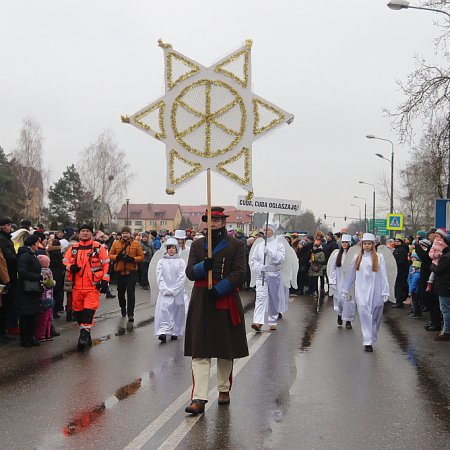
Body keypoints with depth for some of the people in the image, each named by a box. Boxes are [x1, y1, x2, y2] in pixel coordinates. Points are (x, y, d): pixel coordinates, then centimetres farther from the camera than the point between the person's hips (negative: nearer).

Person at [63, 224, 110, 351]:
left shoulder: (98, 248, 0)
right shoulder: (73, 248, 9)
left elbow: (106, 264, 2)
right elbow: (65, 261, 16)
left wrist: (104, 281, -3)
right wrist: (70, 267, -7)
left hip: (93, 286, -4)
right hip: (77, 286, 4)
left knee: (89, 310, -15)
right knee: (78, 311, 10)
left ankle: (85, 334, -13)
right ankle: (85, 335, 23)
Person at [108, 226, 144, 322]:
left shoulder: (136, 244, 1)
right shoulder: (116, 243, 5)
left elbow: (141, 257, 0)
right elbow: (110, 256, 5)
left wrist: (132, 259, -17)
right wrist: (117, 257, -14)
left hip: (132, 272, -2)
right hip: (119, 272, 2)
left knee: (131, 292, -8)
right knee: (120, 292, 14)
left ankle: (130, 313, -3)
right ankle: (123, 307, 40)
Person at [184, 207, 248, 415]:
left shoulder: (236, 245, 2)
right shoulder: (197, 244, 11)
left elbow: (239, 273, -6)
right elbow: (189, 272, 4)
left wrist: (219, 290, -17)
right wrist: (203, 266, -18)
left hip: (226, 302, -1)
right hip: (201, 303, 1)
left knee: (226, 350, 11)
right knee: (199, 351, -5)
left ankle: (224, 389, 30)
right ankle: (199, 399, -7)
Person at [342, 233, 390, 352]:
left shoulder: (379, 257, 3)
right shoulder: (357, 257, 8)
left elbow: (383, 276, 0)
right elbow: (351, 275, 13)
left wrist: (385, 292, -7)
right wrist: (345, 290, 13)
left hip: (375, 292, 0)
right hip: (361, 292, 0)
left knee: (375, 317, 5)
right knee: (365, 315, -7)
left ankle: (372, 339, 19)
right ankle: (367, 342, -8)